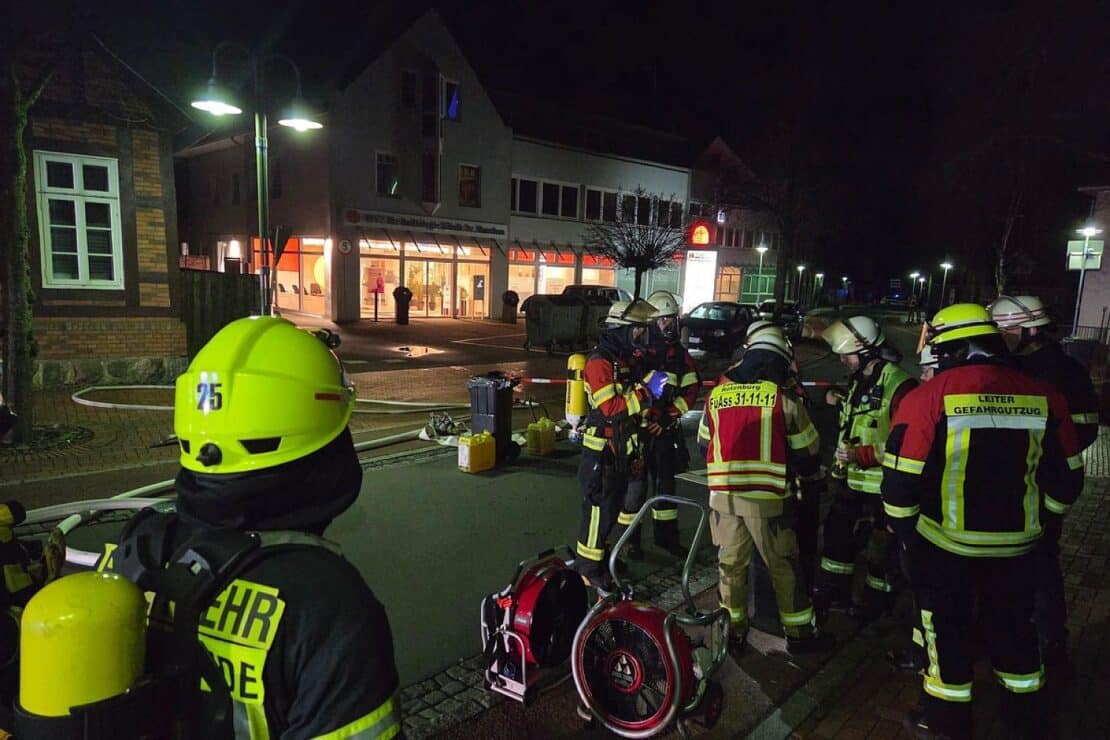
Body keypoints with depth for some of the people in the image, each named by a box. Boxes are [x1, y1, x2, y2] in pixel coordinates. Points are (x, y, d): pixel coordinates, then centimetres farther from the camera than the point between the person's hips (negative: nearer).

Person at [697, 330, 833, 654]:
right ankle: (799, 633, 25)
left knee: (731, 564, 16)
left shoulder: (716, 395, 5)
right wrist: (809, 476, 23)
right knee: (783, 566, 12)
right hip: (767, 497, -3)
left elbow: (704, 444, 15)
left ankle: (733, 628, 27)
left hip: (723, 494, 3)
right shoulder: (783, 398, -5)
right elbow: (806, 450, 2)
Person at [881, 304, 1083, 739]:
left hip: (945, 544, -4)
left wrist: (903, 530, 1)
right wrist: (1035, 521, 20)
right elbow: (1066, 478, 4)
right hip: (1015, 544, 4)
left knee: (947, 626, 14)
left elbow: (900, 482, -16)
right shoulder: (1043, 397, -4)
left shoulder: (927, 398, -17)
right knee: (1013, 623, 23)